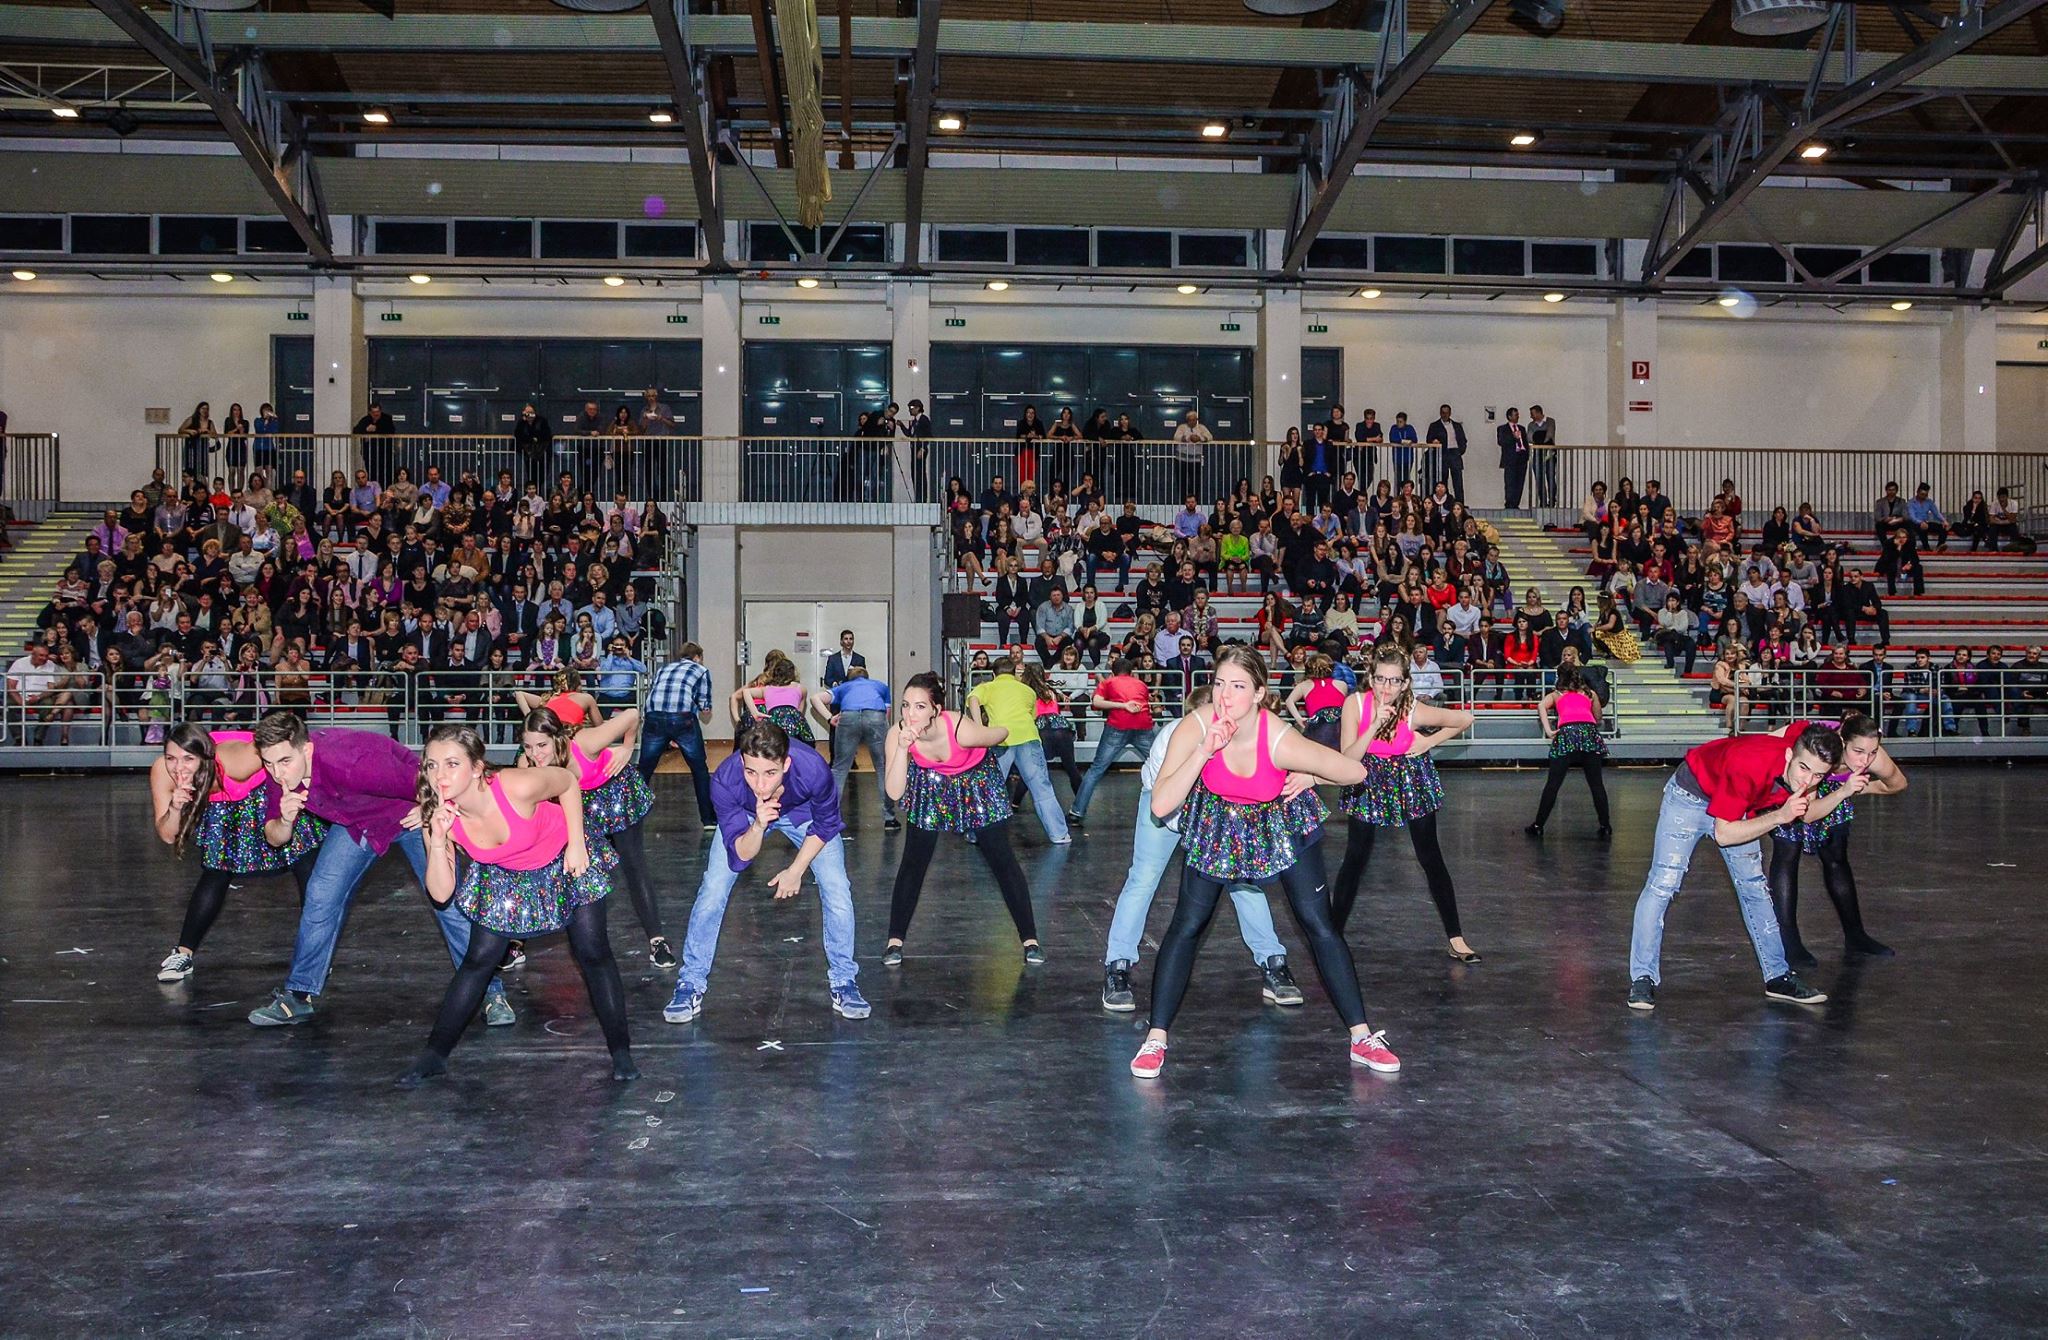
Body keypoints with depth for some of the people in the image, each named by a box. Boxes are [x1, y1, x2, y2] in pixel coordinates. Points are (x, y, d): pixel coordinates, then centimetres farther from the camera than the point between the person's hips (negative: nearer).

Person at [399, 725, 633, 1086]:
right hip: (503, 876, 3)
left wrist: (577, 845, -16)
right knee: (479, 959, 1)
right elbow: (441, 893, -21)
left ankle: (621, 1052, 11)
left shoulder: (517, 787, -38)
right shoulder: (438, 815, -25)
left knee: (592, 953, -2)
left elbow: (568, 782, -17)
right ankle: (434, 1055, 15)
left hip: (565, 861, -3)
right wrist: (437, 841, -36)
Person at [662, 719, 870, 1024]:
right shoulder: (724, 780, -40)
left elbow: (824, 826, -17)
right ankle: (691, 983, 9)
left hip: (803, 812, 0)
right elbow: (741, 854, -30)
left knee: (837, 890, -10)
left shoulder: (813, 770, -41)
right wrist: (758, 826, -50)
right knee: (712, 891, -9)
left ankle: (843, 981, 10)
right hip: (745, 816, 0)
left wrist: (796, 869, -11)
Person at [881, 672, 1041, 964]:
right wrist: (903, 748, -47)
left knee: (1002, 859, -1)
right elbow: (894, 793, -36)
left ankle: (1030, 938, 10)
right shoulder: (897, 735, -30)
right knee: (913, 861, -2)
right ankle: (895, 940, 12)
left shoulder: (961, 729, -38)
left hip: (977, 783, -2)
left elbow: (1001, 733, -16)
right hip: (932, 787, 2)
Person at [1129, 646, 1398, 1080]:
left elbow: (1355, 773, -23)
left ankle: (1362, 1038, 10)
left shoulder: (1282, 742, -35)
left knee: (1319, 925, -2)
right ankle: (1155, 1039, 5)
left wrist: (1303, 777, -18)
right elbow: (1160, 806, -36)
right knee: (1186, 926, -3)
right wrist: (1205, 751, -42)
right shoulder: (1197, 727, -29)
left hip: (1281, 826, -1)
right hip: (1217, 826, 1)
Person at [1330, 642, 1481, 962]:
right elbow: (1347, 759, -28)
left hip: (1412, 781, 0)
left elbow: (1465, 719, -8)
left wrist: (1429, 742, -13)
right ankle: (1333, 934, 8)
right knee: (1355, 859, -1)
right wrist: (1375, 726, -37)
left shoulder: (1415, 711, -24)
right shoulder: (1355, 704, -23)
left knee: (1431, 857, 4)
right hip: (1368, 782, 0)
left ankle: (1456, 939, 12)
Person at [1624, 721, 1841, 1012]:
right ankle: (1642, 978, -9)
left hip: (1739, 803, 6)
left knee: (1755, 888, 10)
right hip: (1691, 794, -6)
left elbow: (1791, 729, 1)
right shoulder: (1748, 767, -42)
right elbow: (1723, 834, -33)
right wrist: (1779, 816, -41)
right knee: (1663, 884, -14)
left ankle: (1778, 977, 21)